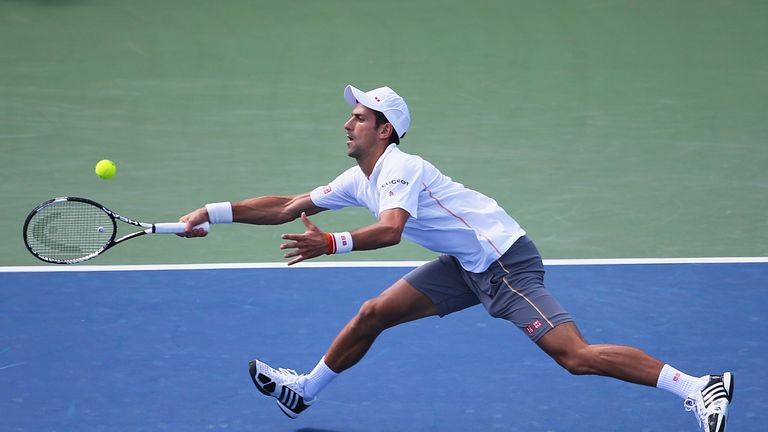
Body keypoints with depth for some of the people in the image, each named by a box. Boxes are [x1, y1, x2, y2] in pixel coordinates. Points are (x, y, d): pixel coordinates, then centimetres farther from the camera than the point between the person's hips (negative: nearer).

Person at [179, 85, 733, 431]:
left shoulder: (399, 169, -18)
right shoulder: (359, 179, 10)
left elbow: (390, 229, -37)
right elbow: (287, 207, 15)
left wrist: (330, 244, -45)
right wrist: (213, 213, 13)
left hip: (504, 260, -9)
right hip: (466, 266, 9)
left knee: (576, 355, -19)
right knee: (373, 314, 10)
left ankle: (700, 386, -19)